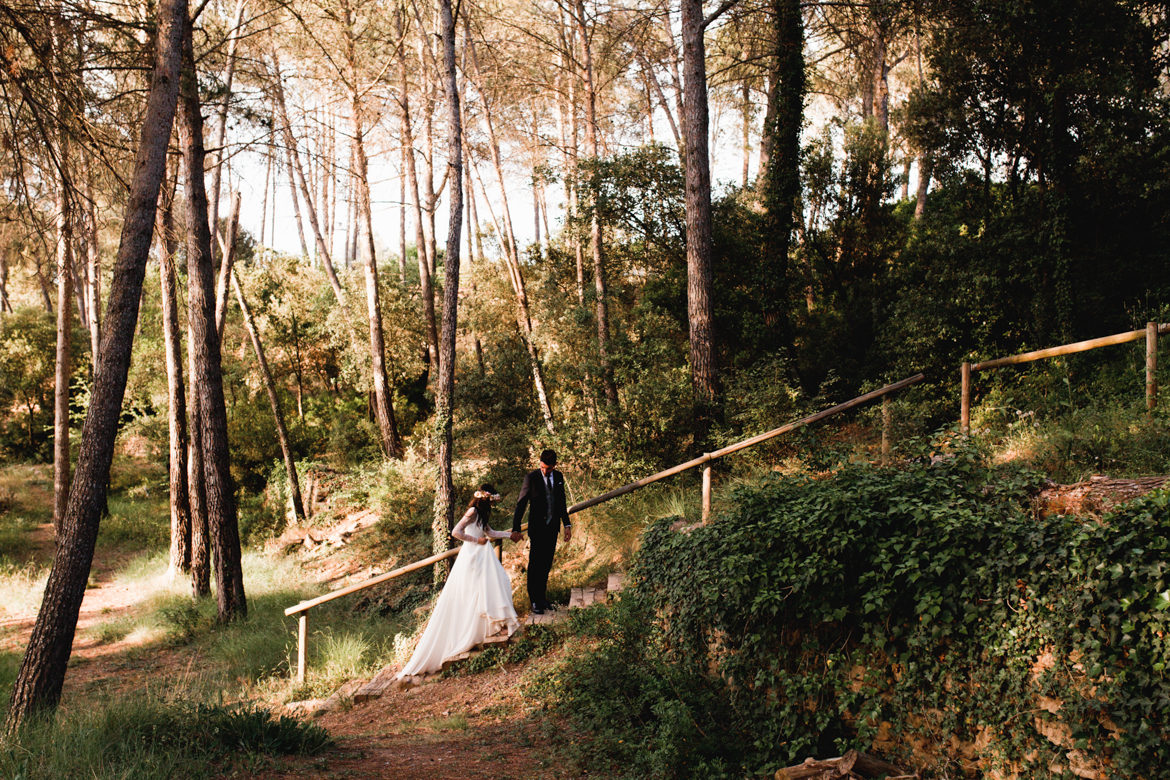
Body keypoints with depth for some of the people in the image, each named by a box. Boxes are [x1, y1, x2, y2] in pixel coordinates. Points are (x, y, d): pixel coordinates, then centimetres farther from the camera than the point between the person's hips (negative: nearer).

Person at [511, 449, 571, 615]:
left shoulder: (558, 477, 4)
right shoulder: (531, 477, -11)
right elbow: (521, 503, -11)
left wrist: (567, 524, 9)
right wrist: (516, 529, -16)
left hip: (552, 527, 5)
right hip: (537, 528, -5)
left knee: (546, 564, 11)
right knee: (535, 564, -1)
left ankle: (542, 597, 22)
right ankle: (535, 601, 7)